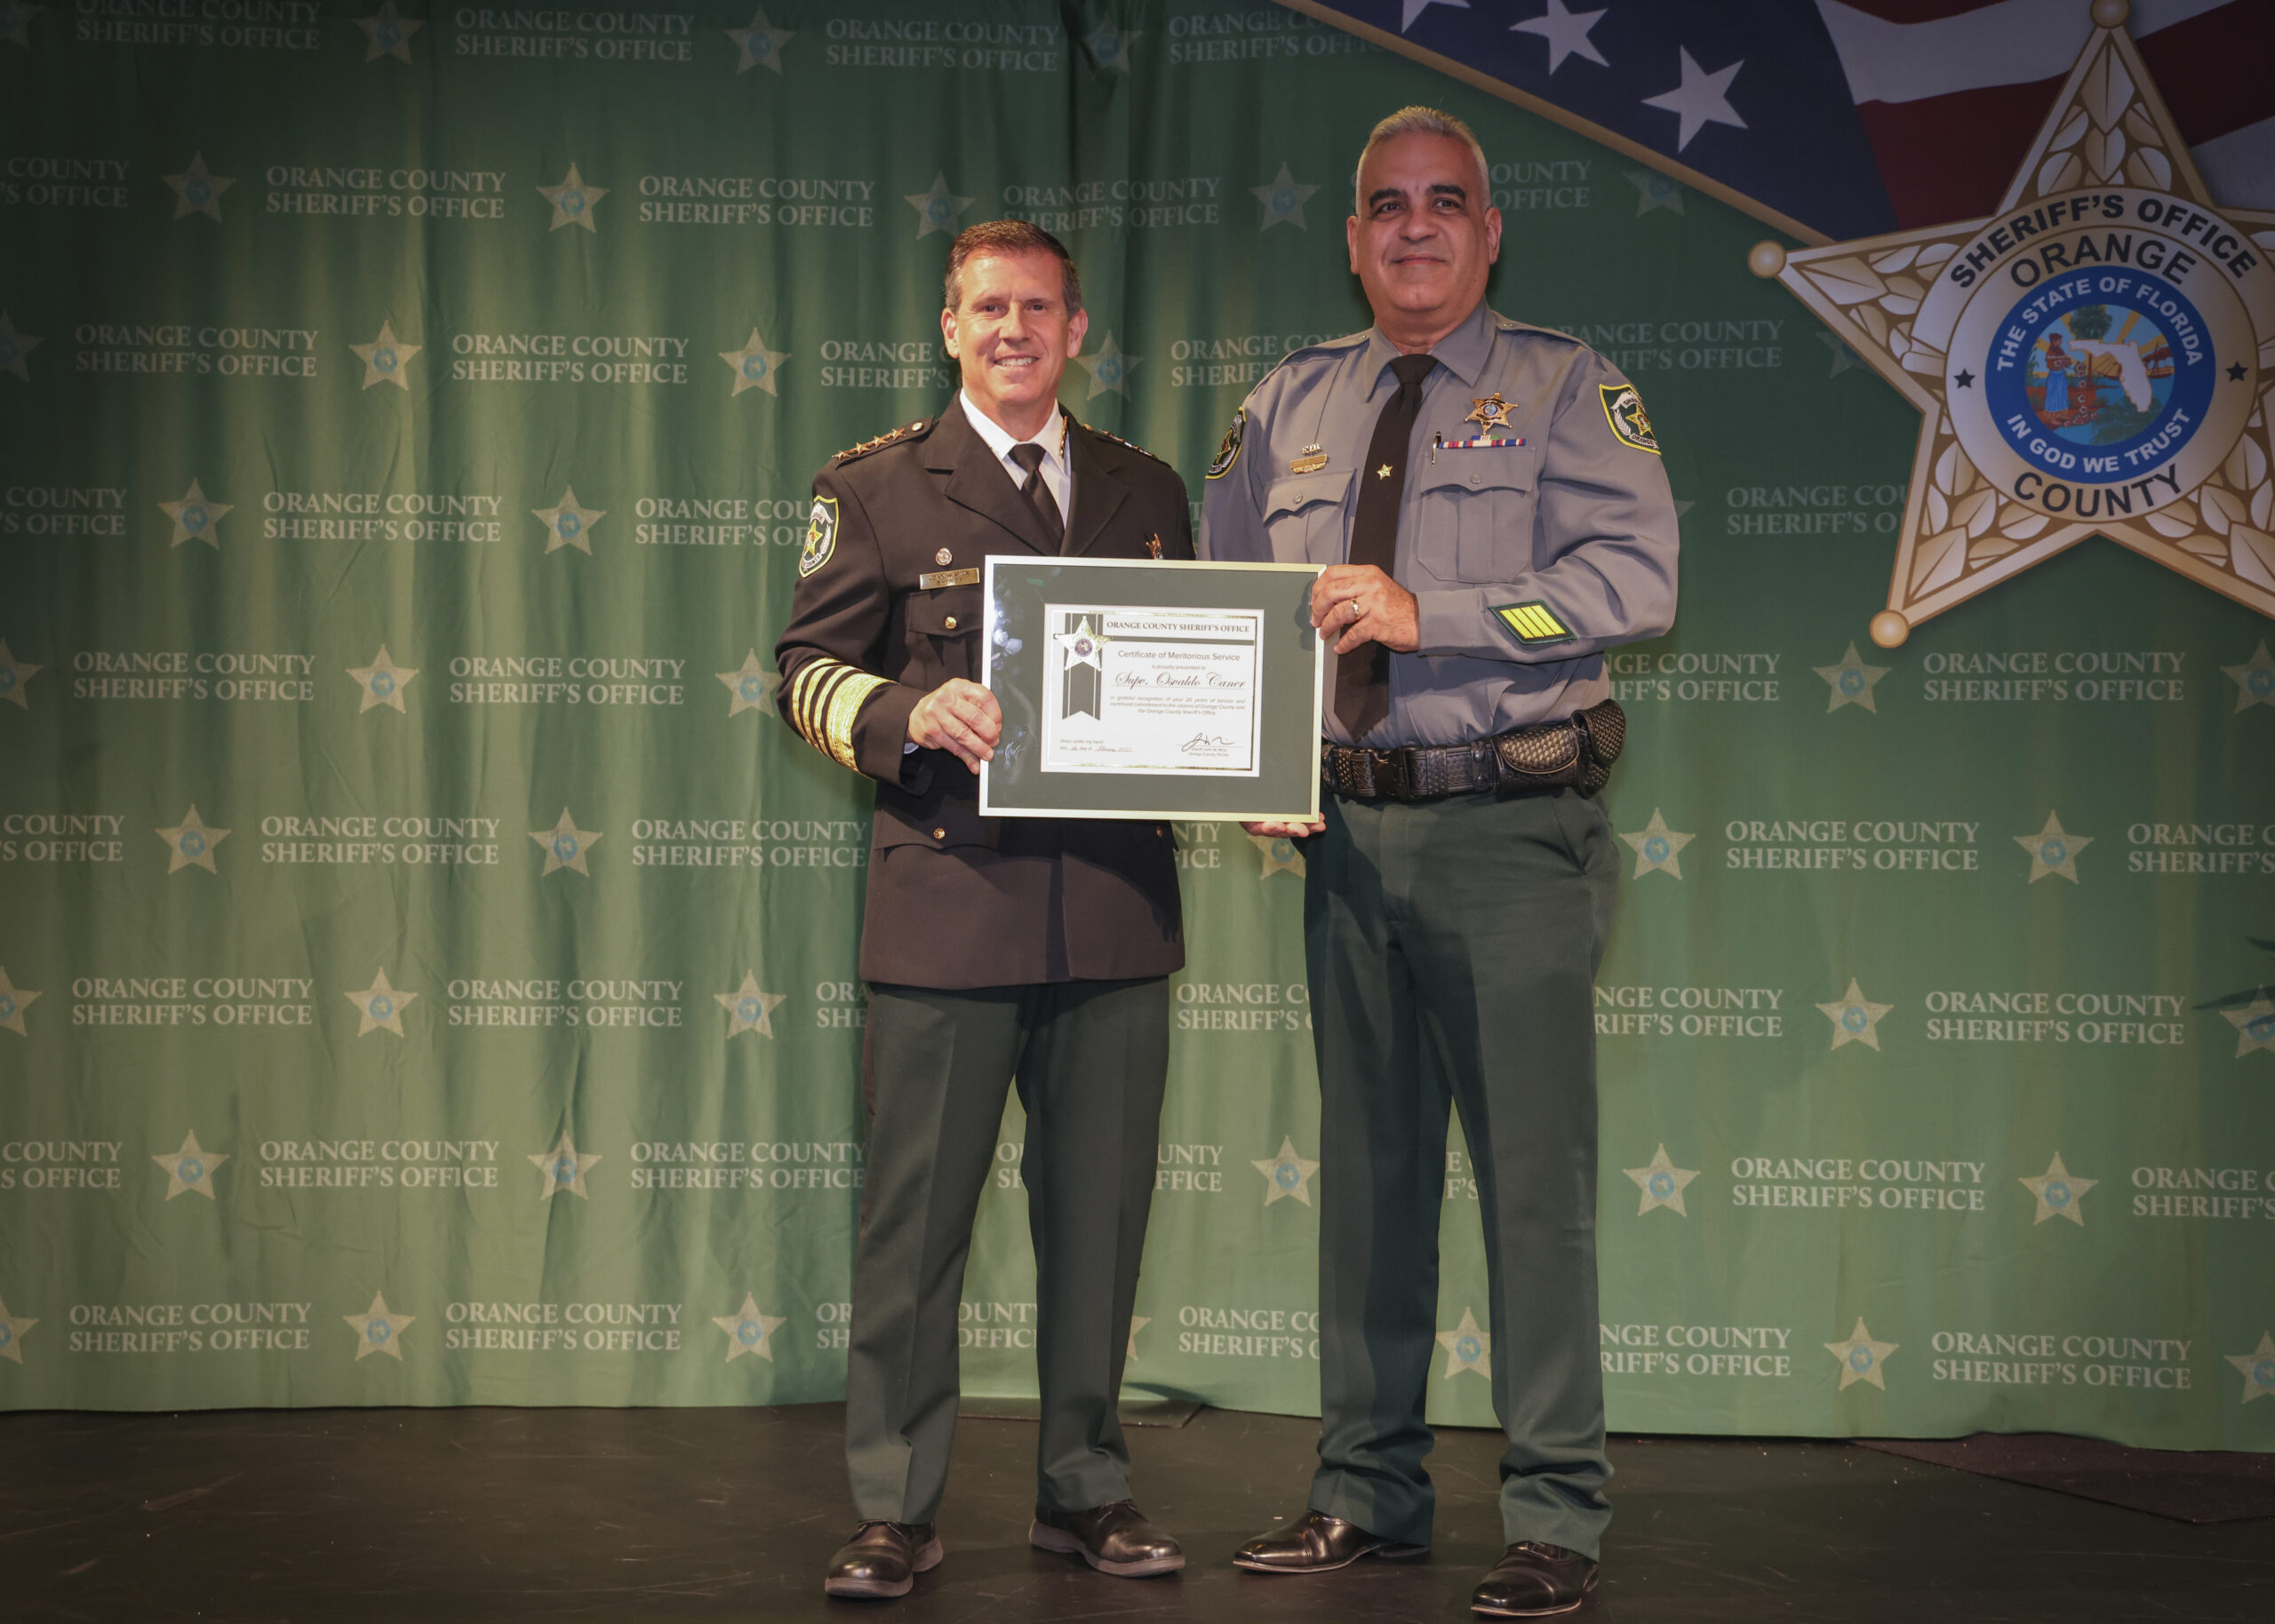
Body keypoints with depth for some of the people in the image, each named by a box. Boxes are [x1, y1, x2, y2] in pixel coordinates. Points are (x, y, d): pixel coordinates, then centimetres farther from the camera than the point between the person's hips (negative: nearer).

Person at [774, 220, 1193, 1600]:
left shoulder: (1147, 492, 16)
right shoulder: (876, 488, 6)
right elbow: (811, 669, 3)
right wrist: (914, 714, -16)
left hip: (1116, 913, 3)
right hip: (948, 906, -3)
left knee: (1101, 1215, 9)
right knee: (915, 1216, 0)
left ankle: (1087, 1490, 21)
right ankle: (897, 1509, 10)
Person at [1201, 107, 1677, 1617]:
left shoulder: (1566, 388, 1)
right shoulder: (1290, 407, 15)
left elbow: (1635, 580, -12)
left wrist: (1426, 612, -19)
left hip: (1515, 827, -5)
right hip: (1348, 829, 5)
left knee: (1534, 1167, -3)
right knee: (1367, 1163, 11)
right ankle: (1370, 1489, 22)